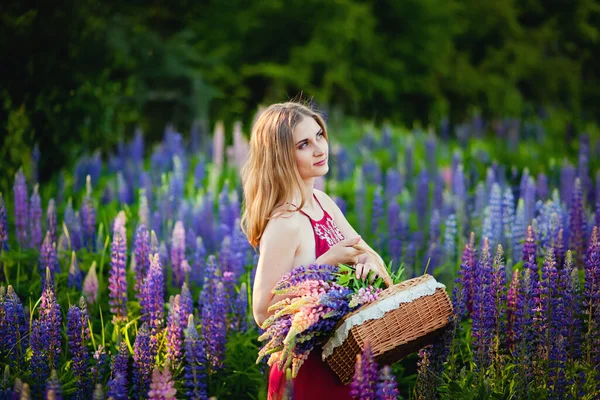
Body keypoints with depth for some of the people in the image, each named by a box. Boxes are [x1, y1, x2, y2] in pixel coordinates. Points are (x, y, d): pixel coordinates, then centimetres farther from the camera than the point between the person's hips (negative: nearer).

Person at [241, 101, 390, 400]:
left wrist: (368, 263, -14)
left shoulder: (322, 202, 2)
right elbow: (263, 313, -24)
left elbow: (369, 254, 9)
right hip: (309, 371, -8)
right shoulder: (284, 223, -22)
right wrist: (327, 262, -25)